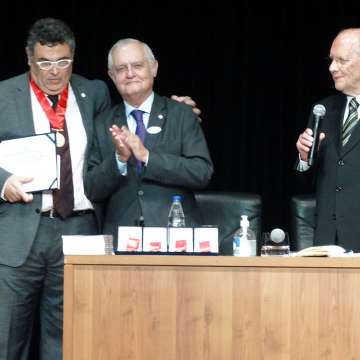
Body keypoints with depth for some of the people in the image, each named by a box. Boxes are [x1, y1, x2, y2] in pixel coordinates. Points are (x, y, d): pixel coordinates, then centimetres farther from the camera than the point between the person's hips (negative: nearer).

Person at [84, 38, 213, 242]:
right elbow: (91, 191, 6)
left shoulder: (182, 115, 6)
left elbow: (203, 172, -5)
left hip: (176, 233, -1)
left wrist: (147, 156, -12)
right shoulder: (103, 125, 11)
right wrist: (119, 158, -10)